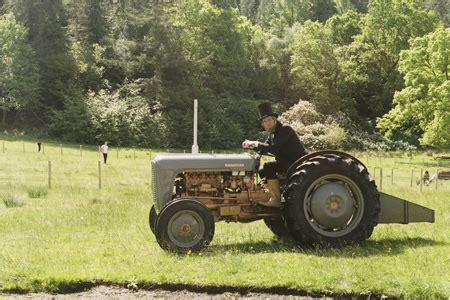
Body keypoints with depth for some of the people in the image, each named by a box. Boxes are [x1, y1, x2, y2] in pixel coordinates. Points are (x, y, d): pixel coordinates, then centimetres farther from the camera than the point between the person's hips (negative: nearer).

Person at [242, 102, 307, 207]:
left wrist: (256, 143, -17)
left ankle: (276, 200, -21)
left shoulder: (285, 129, -16)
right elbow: (264, 150, 12)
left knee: (268, 167, -25)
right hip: (285, 162, 10)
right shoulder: (272, 134, 12)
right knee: (262, 172, 9)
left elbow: (273, 148, -26)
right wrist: (252, 145, -6)